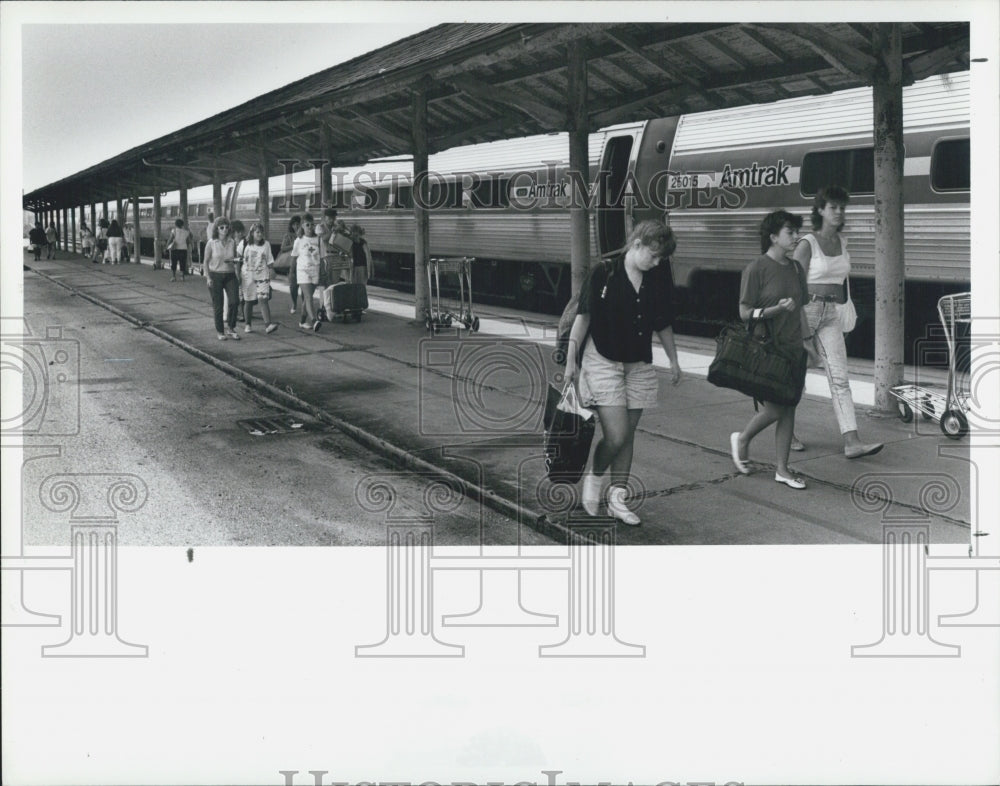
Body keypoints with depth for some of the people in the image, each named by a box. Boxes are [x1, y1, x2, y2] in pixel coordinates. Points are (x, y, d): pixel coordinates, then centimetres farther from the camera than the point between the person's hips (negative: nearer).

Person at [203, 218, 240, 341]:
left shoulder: (232, 243, 3)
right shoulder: (211, 243, -4)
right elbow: (206, 261, 0)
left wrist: (233, 259, -7)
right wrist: (208, 277, -7)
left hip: (230, 275, 2)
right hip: (215, 275, -2)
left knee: (234, 301, -13)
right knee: (218, 305, 2)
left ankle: (230, 328, 4)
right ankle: (220, 332, 15)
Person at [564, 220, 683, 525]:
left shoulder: (658, 280, 2)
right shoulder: (604, 272, -12)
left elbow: (663, 325, 14)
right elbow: (583, 317, -7)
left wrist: (673, 360, 19)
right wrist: (571, 360, -7)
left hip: (639, 366, 5)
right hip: (603, 362, -5)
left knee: (627, 435, 8)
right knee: (616, 436, -11)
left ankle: (617, 497, 20)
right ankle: (594, 475, 19)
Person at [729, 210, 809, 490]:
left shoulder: (795, 268, 11)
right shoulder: (756, 269, -10)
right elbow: (744, 313, -11)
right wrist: (776, 309, -23)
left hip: (794, 349, 7)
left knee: (789, 408, 7)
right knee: (775, 407, -7)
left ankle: (782, 469, 14)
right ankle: (742, 439, 22)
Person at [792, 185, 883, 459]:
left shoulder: (842, 242, 11)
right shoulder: (807, 243, -8)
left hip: (831, 315, 5)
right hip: (805, 311, -5)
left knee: (840, 377, -5)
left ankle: (851, 441, -11)